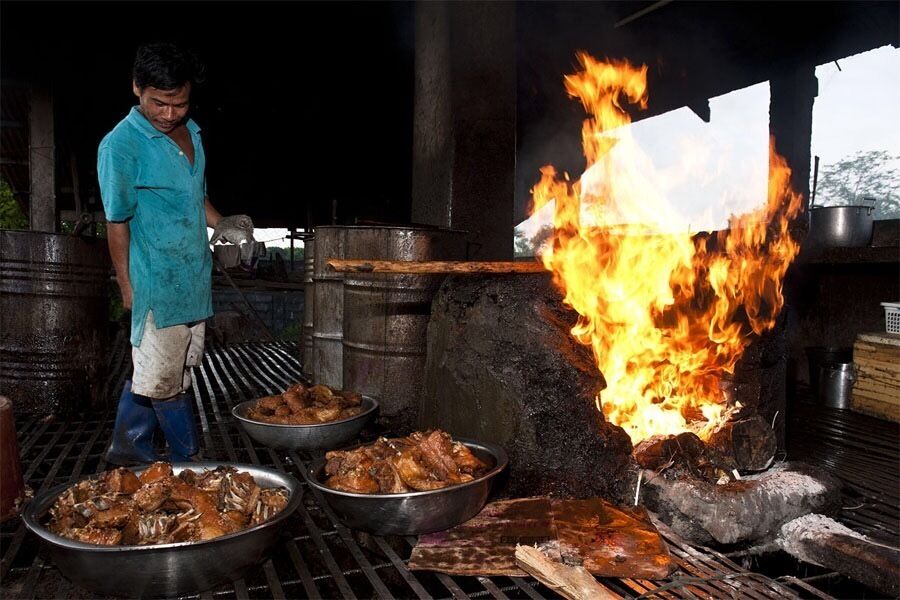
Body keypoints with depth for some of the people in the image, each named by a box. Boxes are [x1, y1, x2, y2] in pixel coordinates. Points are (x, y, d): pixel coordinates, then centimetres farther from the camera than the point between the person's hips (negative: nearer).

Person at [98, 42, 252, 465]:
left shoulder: (191, 132, 10)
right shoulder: (121, 145, -12)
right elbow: (117, 223, -9)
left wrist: (221, 223, 5)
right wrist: (128, 287, -8)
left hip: (194, 279, 7)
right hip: (157, 283, -7)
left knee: (152, 373, 17)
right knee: (164, 380, 3)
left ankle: (127, 450, 32)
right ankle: (190, 460, 16)